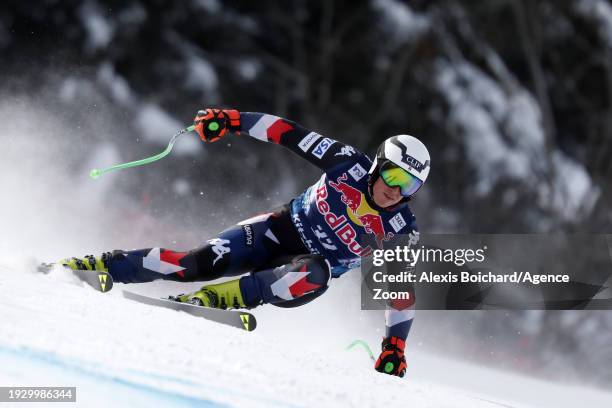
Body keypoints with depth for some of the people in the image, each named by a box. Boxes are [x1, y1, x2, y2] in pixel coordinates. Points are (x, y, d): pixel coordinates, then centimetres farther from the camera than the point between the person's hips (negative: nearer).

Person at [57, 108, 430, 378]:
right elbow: (290, 133, -14)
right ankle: (103, 266, -7)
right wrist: (233, 120, -21)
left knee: (315, 276, -39)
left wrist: (395, 345, -13)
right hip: (282, 229, 1)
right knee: (201, 262, -18)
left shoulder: (401, 230, -16)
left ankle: (224, 298, -37)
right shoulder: (350, 164, -16)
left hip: (306, 275, 0)